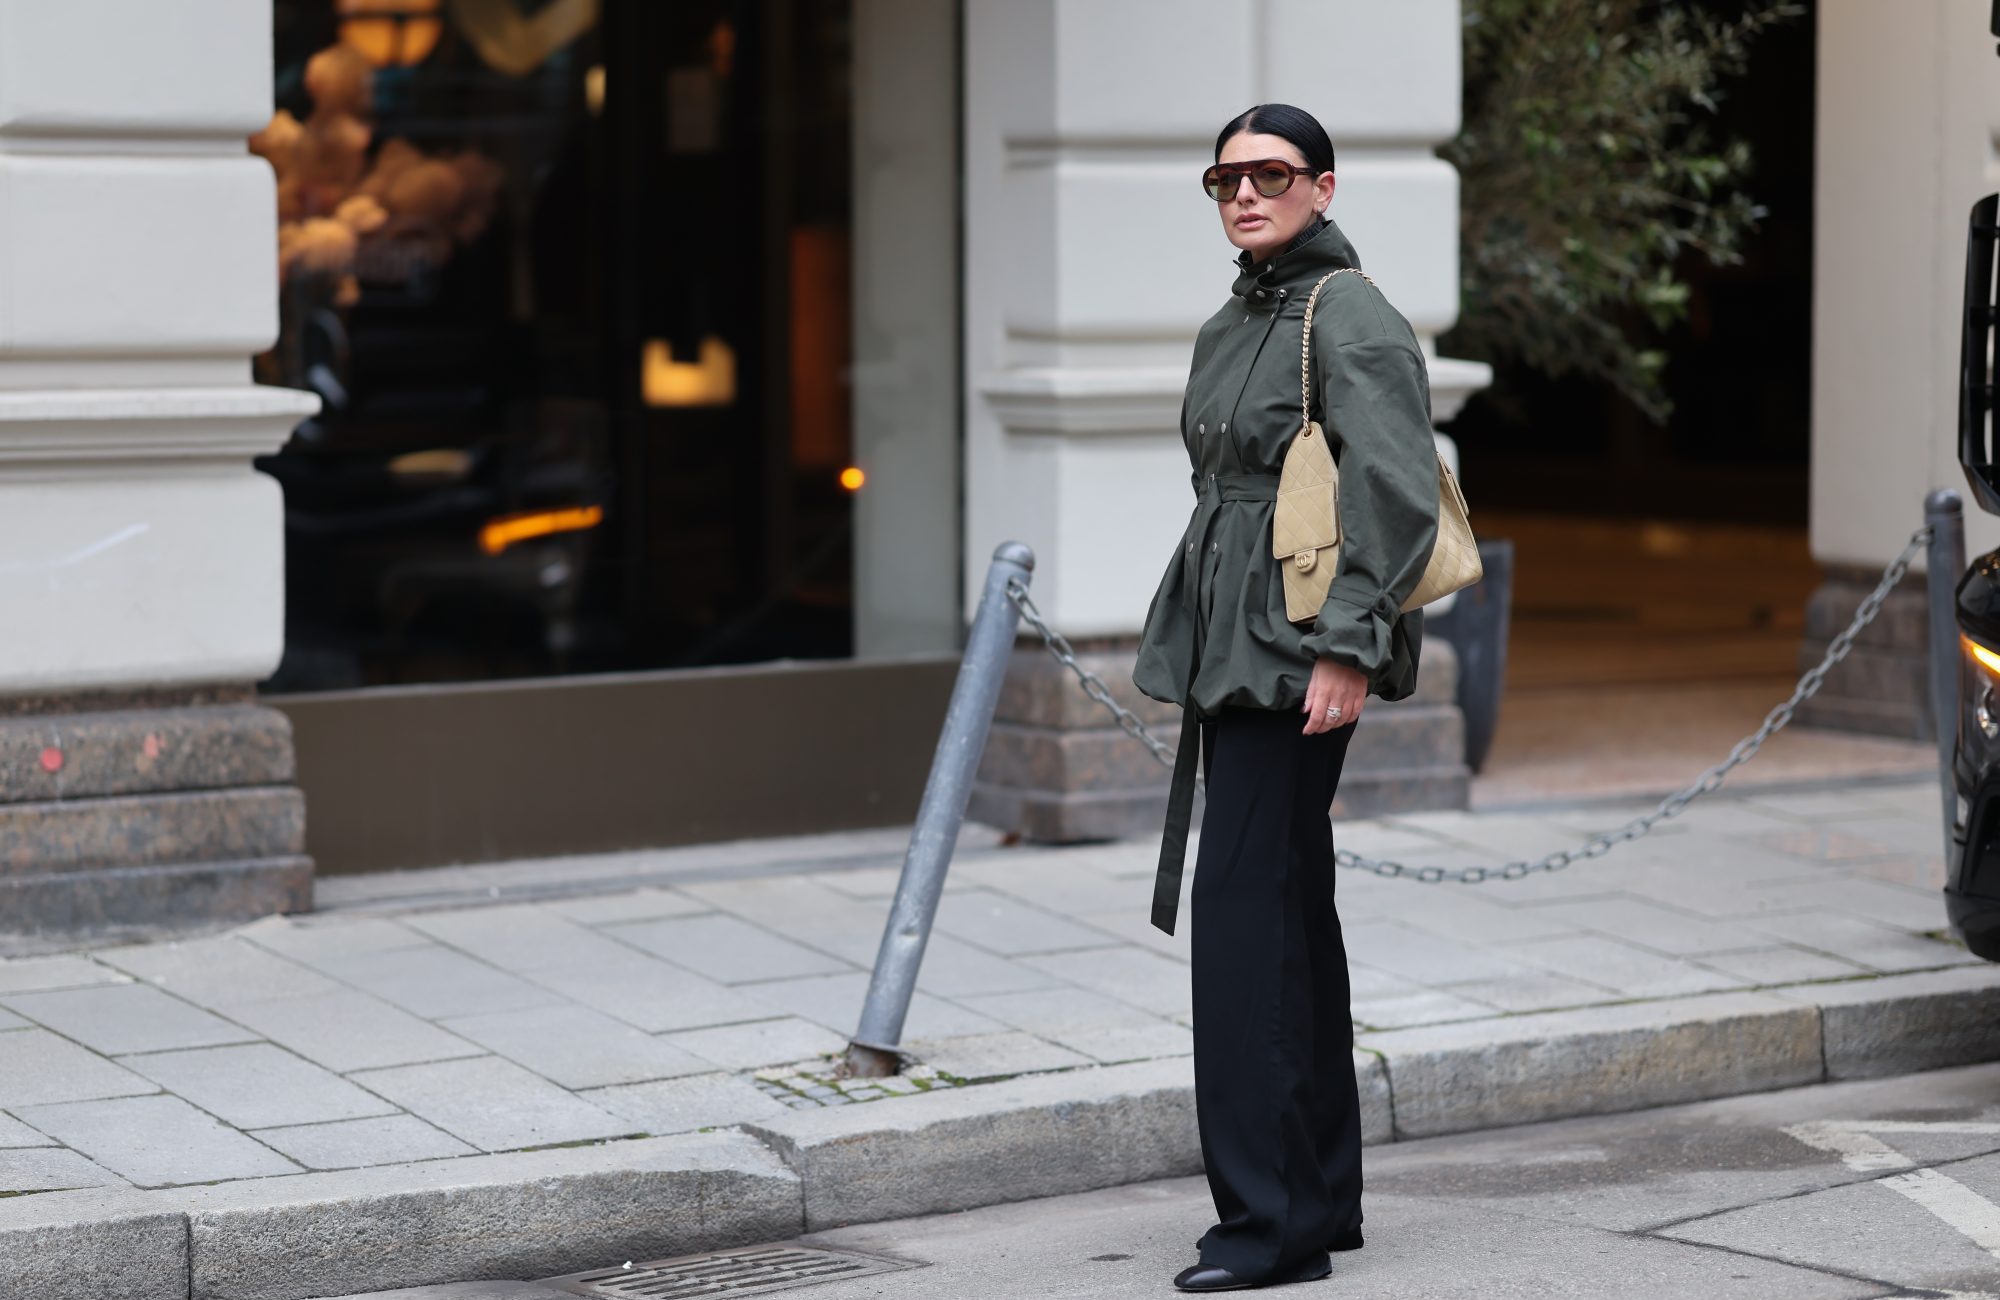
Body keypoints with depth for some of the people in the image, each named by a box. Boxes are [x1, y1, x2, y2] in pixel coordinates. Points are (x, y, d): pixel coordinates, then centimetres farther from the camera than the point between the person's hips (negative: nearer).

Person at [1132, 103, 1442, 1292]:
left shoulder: (1350, 318, -10)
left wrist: (1348, 647, -23)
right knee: (1292, 916, 12)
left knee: (1245, 914, -12)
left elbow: (1398, 494, -19)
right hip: (1228, 655, 10)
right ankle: (1324, 1197, 19)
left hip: (1294, 656, -10)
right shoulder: (1233, 327, 18)